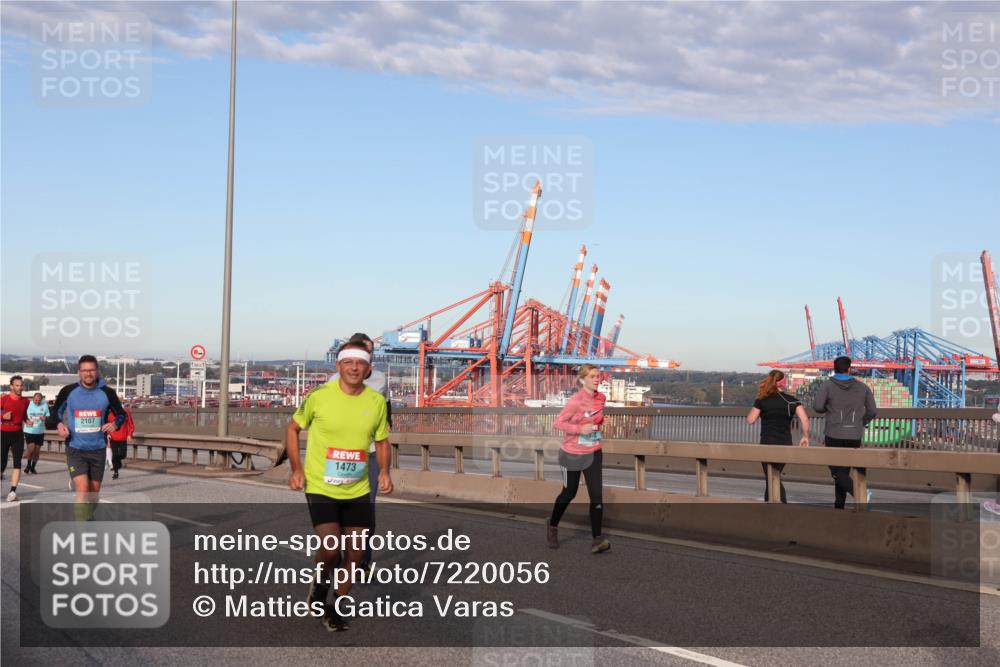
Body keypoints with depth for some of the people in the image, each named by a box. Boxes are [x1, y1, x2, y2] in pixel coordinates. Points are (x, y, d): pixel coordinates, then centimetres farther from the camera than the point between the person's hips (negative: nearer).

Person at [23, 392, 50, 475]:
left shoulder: (45, 405, -1)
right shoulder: (28, 404, -7)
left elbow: (48, 416, 6)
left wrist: (45, 418, -17)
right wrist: (27, 421, -20)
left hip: (40, 431, 3)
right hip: (29, 431, -2)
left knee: (37, 451, 7)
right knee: (31, 449, -13)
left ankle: (33, 468, 23)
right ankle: (28, 464, 13)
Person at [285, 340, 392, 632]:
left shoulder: (377, 402, -2)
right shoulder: (319, 395, -11)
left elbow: (382, 440, 13)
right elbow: (292, 428, 3)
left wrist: (384, 471, -4)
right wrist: (297, 468, -7)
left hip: (358, 491, 4)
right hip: (320, 487, -4)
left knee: (355, 554, 6)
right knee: (330, 547, -19)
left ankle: (336, 607, 29)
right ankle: (321, 583, 16)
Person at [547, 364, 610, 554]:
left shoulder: (601, 398, -1)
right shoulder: (576, 400, -19)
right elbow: (558, 423, -17)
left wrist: (599, 422, -2)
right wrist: (579, 429, -27)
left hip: (593, 453, 4)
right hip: (572, 453, -4)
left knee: (596, 494, -8)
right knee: (569, 493, 12)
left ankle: (597, 539, -7)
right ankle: (553, 525, 39)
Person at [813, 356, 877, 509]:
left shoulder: (827, 385, -4)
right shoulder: (862, 387, 6)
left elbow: (817, 406, -13)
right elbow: (872, 411, 6)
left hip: (834, 436, -4)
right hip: (854, 437, 4)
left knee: (837, 472, 0)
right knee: (843, 471, 13)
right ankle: (839, 507, 13)